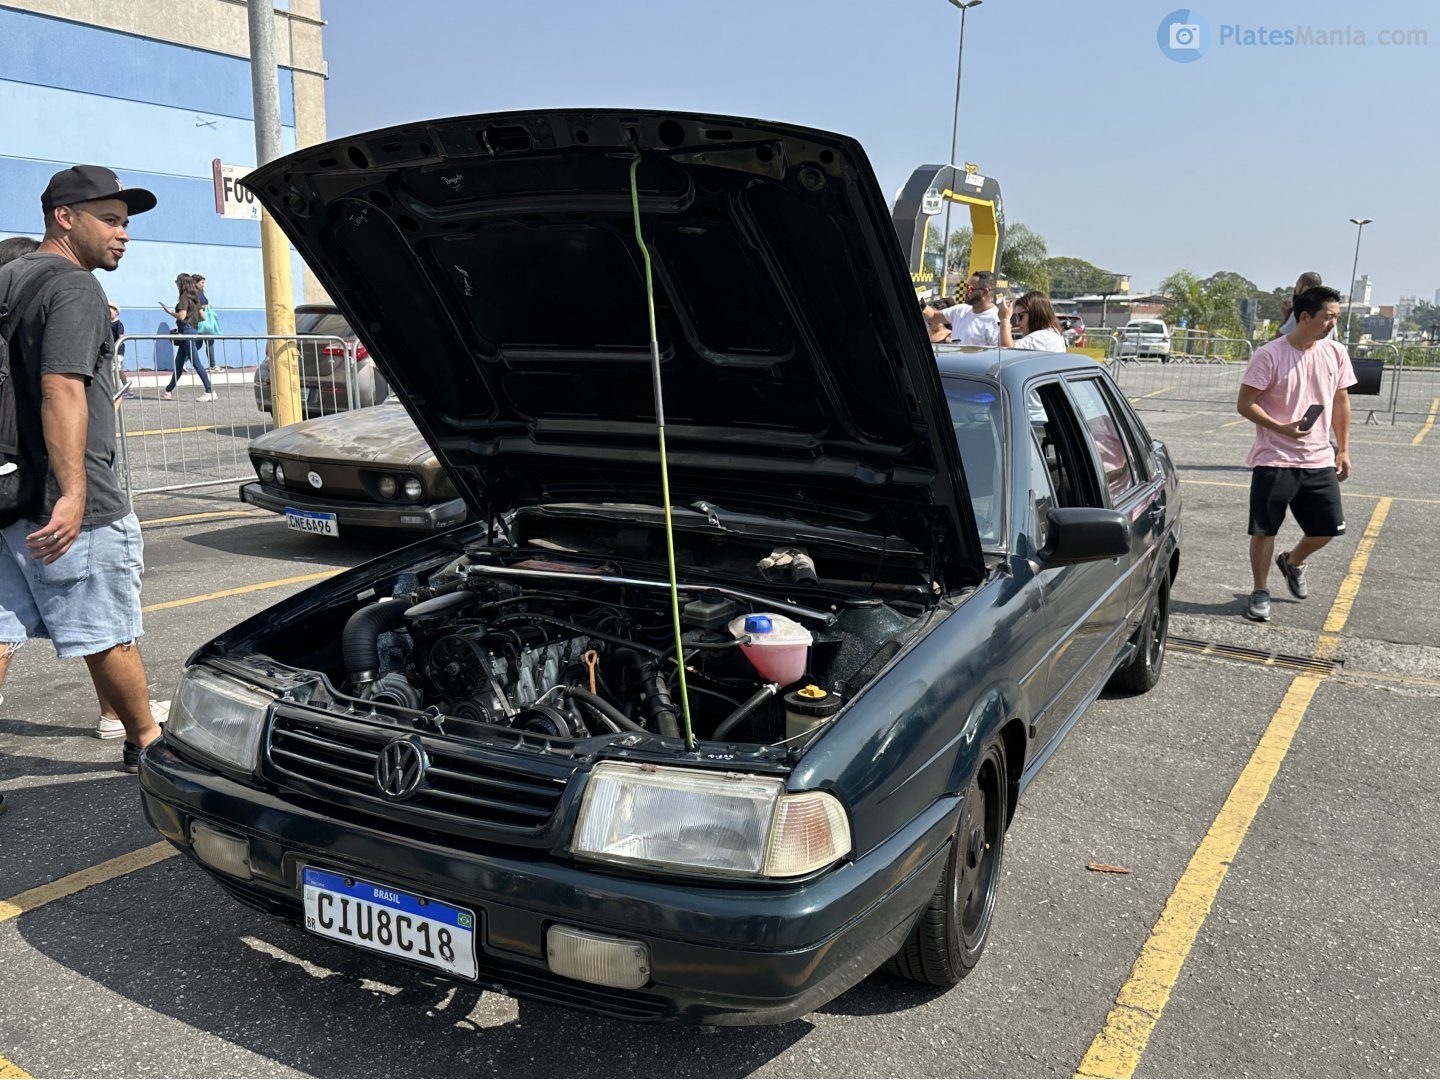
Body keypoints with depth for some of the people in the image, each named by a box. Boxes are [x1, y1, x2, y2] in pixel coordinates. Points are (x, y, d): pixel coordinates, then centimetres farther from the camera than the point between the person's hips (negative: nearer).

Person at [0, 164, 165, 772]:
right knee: (110, 636, 7)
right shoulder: (74, 289, -12)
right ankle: (146, 742, 23)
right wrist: (72, 493, -31)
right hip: (71, 506, -8)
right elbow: (62, 390, -24)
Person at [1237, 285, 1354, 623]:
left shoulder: (1336, 353, 4)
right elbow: (1244, 404, -12)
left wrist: (1343, 449, 12)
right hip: (1274, 460, -5)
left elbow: (1341, 402, 13)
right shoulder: (1270, 355, -12)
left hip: (1319, 460, 5)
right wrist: (1281, 428, -24)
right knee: (1264, 529, 2)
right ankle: (1260, 592, 19)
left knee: (1328, 527, 8)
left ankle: (1292, 562, 38)